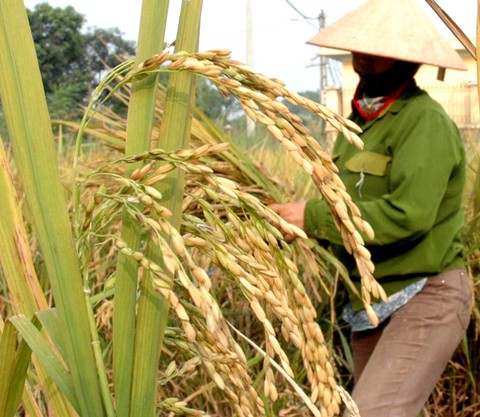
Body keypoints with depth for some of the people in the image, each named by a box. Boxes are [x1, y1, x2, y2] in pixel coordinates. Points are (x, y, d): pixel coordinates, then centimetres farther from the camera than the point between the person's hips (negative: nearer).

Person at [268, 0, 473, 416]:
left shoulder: (425, 121, -16)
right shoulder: (360, 119, 12)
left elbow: (408, 214, -27)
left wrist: (313, 217, -22)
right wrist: (288, 221, -4)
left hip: (427, 298, -9)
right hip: (371, 302, 9)